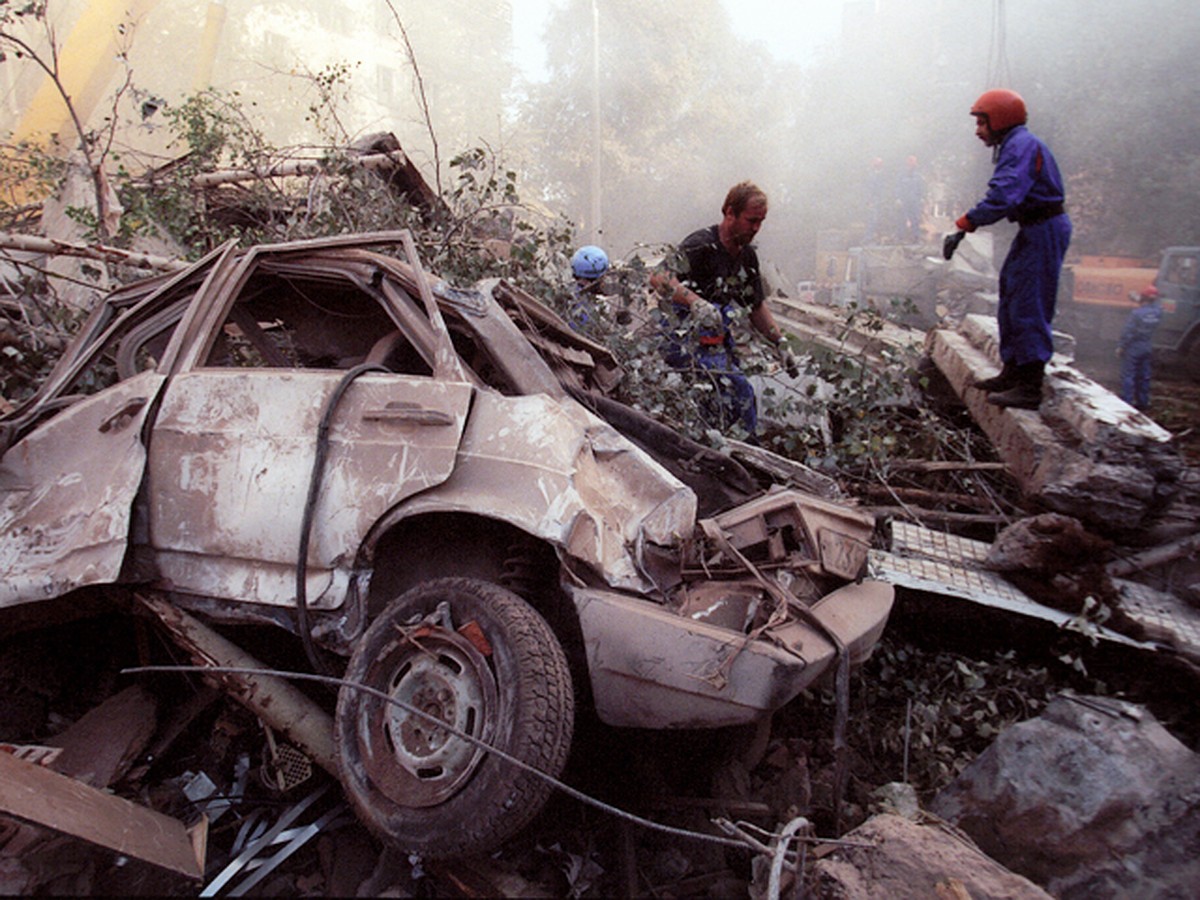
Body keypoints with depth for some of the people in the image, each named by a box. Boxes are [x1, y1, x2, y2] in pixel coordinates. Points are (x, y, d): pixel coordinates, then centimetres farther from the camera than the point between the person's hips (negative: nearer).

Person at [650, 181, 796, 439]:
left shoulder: (748, 255, 10)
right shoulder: (701, 245, -17)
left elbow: (756, 306, 20)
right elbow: (658, 278, -32)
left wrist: (780, 343, 12)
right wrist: (696, 303, -46)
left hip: (719, 342, 9)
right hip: (688, 343, -9)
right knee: (739, 390, -22)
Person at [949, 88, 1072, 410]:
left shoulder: (1021, 146, -17)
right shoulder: (1016, 145, 16)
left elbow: (1003, 197, -30)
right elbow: (1005, 195, 17)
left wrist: (963, 226, -30)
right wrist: (969, 223, 6)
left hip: (1045, 231, -11)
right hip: (1036, 229, 11)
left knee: (1028, 309, -10)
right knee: (1012, 300, 16)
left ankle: (1030, 389, -6)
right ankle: (1013, 373, 25)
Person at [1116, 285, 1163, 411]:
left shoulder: (1137, 313, -22)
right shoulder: (1158, 312, -4)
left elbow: (1128, 332, -19)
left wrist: (1120, 347, -9)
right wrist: (1139, 300, 26)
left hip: (1132, 348, -6)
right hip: (1146, 348, 6)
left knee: (1128, 376, 0)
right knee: (1144, 376, 15)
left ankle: (1127, 403, -1)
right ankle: (1143, 402, 23)